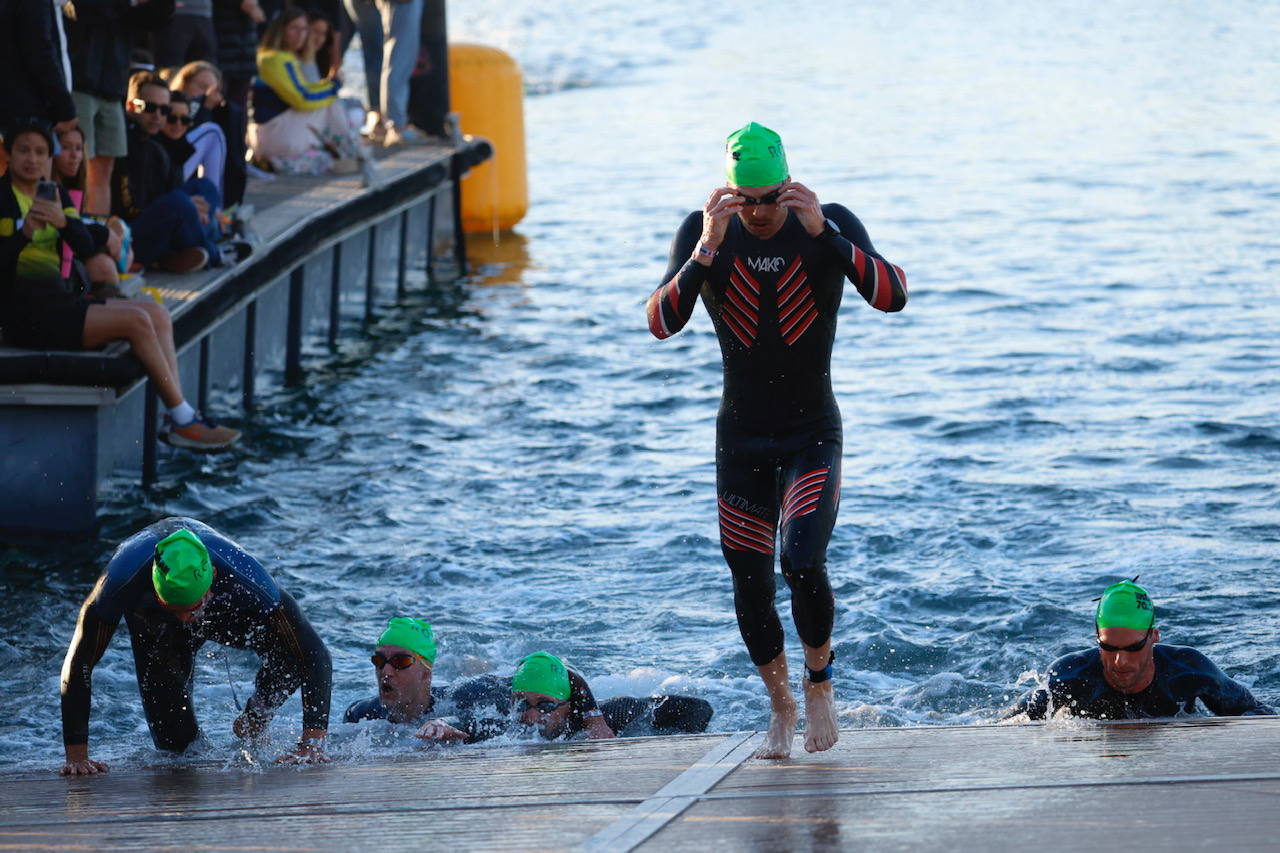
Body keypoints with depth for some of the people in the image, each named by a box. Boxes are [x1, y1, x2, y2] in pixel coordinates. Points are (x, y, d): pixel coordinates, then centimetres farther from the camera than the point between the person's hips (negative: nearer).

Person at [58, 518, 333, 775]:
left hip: (225, 608, 1)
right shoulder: (120, 584, -45)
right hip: (155, 626, -1)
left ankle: (254, 721, 10)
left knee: (287, 658, -21)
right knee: (174, 742, -6)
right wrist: (76, 757, -40)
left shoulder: (248, 583, -43)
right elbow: (78, 666, -36)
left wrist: (312, 744, -44)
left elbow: (314, 656, -37)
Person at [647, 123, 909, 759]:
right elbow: (661, 323, -17)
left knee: (802, 560, -22)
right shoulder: (703, 234, -7)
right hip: (741, 439, 2)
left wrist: (823, 232, -31)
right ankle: (780, 707, 30)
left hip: (813, 436, -2)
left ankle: (820, 679, 5)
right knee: (750, 585, 7)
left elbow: (892, 296, -24)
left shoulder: (832, 227, -10)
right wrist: (706, 252, -29)